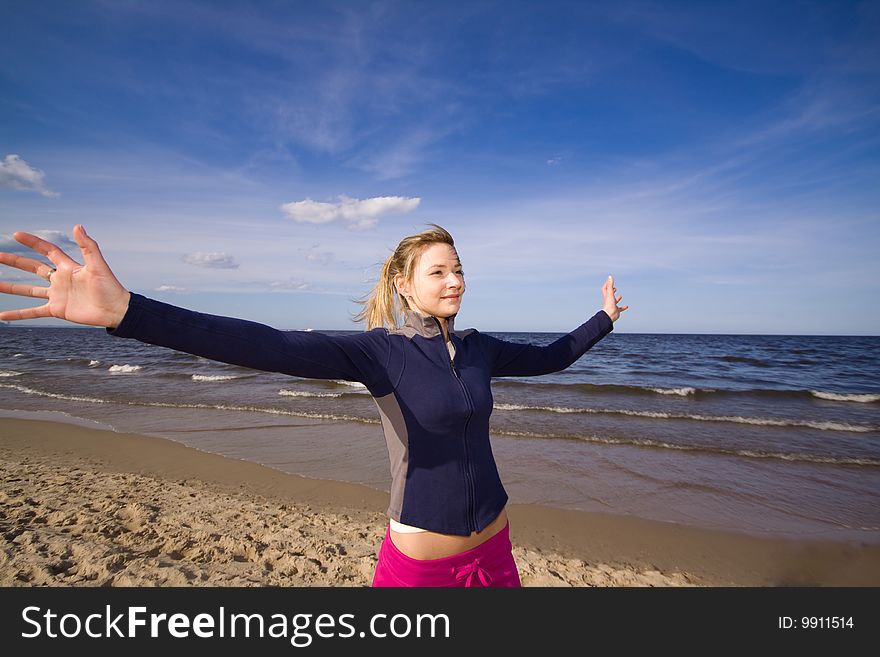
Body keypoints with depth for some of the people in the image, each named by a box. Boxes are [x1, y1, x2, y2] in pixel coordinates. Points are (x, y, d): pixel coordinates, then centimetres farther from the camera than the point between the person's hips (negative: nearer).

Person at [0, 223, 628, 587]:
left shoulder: (478, 348, 0)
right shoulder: (381, 350, -17)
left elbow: (547, 357, 16)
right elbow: (274, 347, -30)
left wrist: (604, 318, 28)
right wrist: (126, 311, -40)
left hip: (493, 543, 6)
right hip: (419, 555, -5)